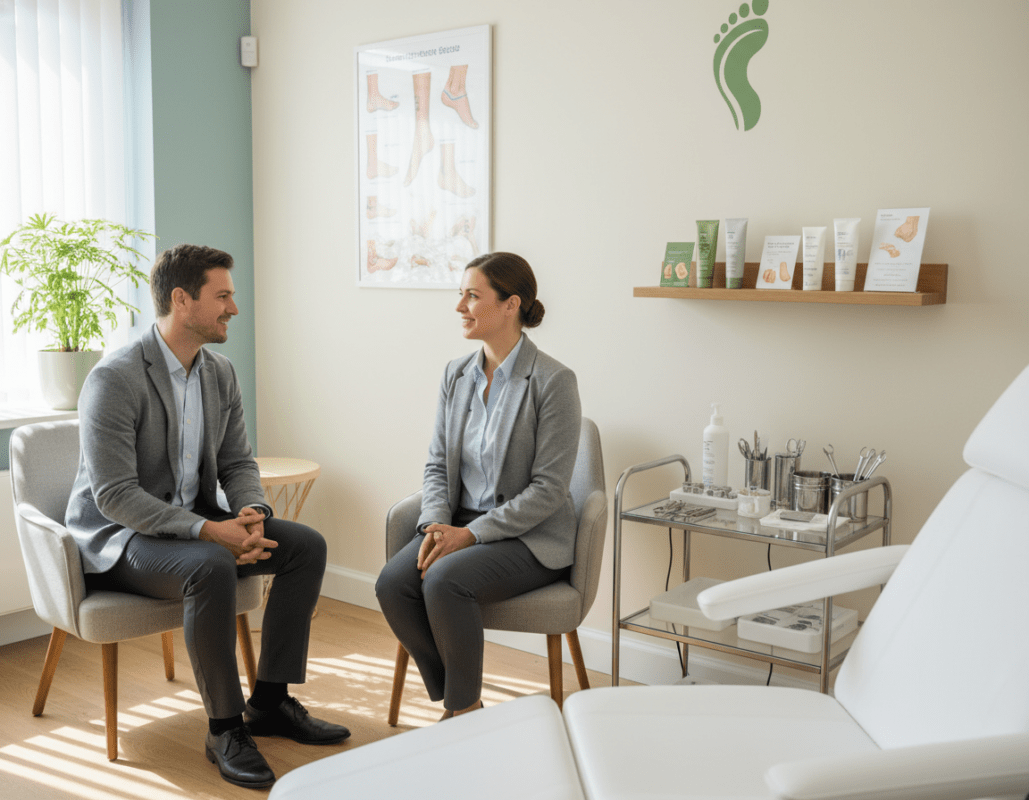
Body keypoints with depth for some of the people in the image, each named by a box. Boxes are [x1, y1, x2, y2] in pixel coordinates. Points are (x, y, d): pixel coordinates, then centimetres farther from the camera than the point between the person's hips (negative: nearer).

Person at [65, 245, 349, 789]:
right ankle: (225, 728, -18)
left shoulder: (221, 373, 4)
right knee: (211, 568, -36)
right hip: (118, 535, -8)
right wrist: (209, 531, -32)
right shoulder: (114, 380, -20)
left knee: (306, 545, -8)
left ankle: (270, 701, 2)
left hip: (193, 520, 8)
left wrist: (250, 512, -14)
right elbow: (115, 496, -25)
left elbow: (238, 462, 9)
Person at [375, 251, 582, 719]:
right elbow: (437, 464, 10)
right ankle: (452, 701, 0)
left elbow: (548, 488, -15)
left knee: (444, 580, -31)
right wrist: (436, 524, -9)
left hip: (529, 537, -6)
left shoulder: (554, 381, -13)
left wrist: (471, 533, -19)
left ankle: (465, 711, -8)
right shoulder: (456, 374, 7)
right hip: (461, 526, 6)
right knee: (392, 584, -20)